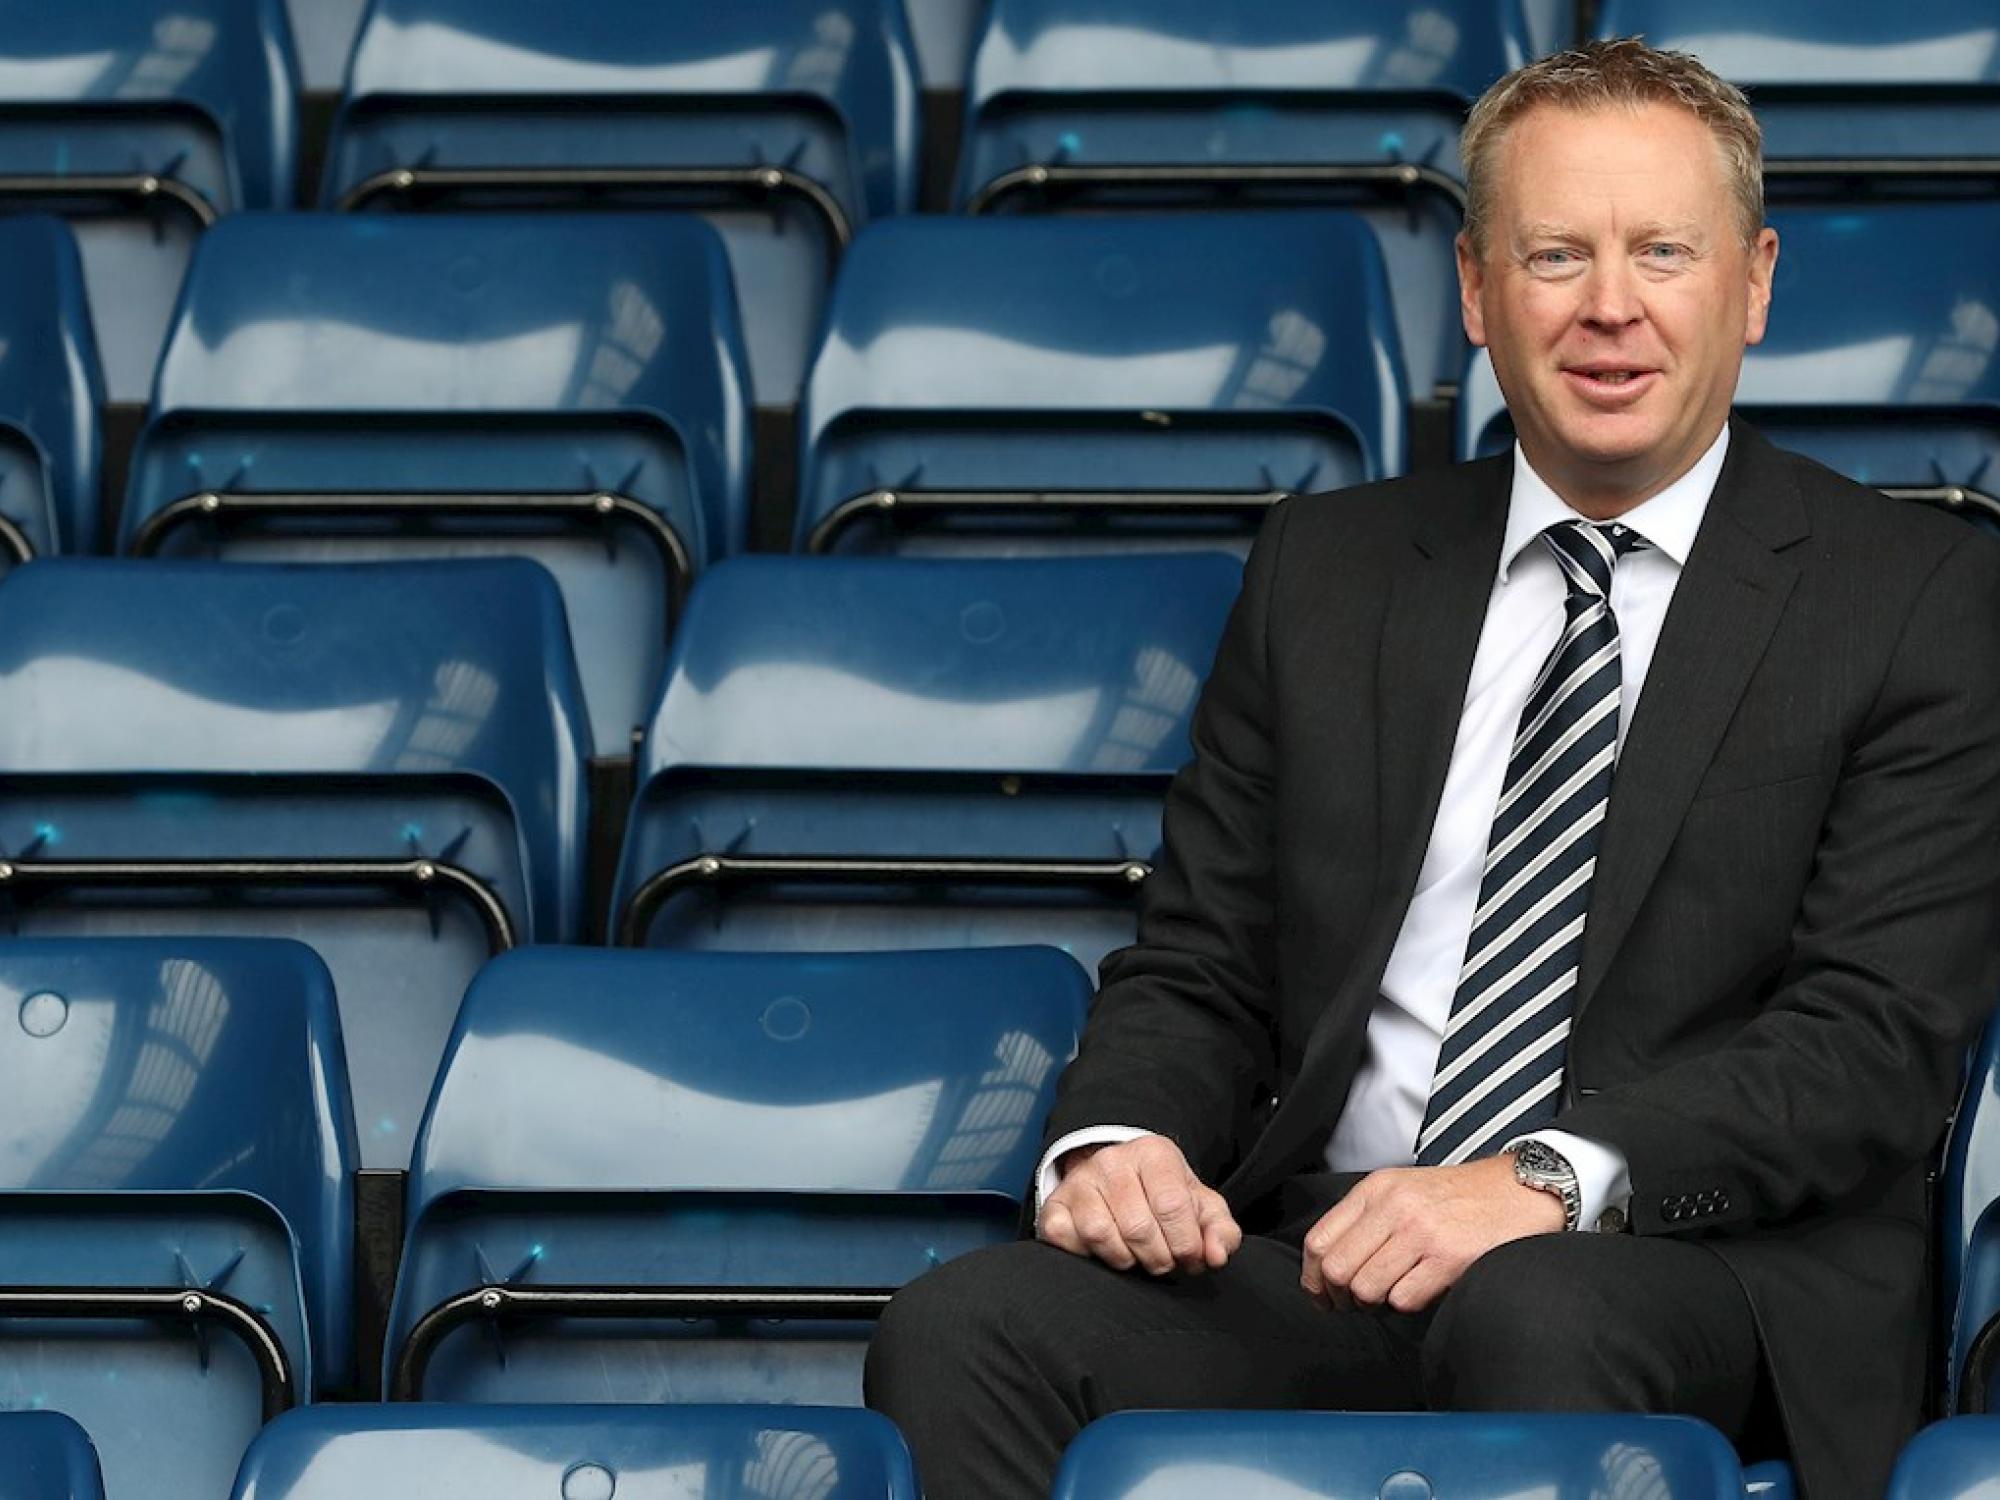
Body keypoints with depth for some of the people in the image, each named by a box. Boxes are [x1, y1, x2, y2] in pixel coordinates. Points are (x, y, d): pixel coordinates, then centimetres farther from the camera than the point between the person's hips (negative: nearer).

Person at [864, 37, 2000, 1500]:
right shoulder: (1326, 570, 17)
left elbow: (1879, 1040, -7)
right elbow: (1200, 965, 16)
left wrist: (1551, 1182, -22)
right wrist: (1119, 1142, -8)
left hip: (1723, 1269, -4)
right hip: (1321, 1250, 4)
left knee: (1535, 1314, -40)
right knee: (959, 1333, -25)